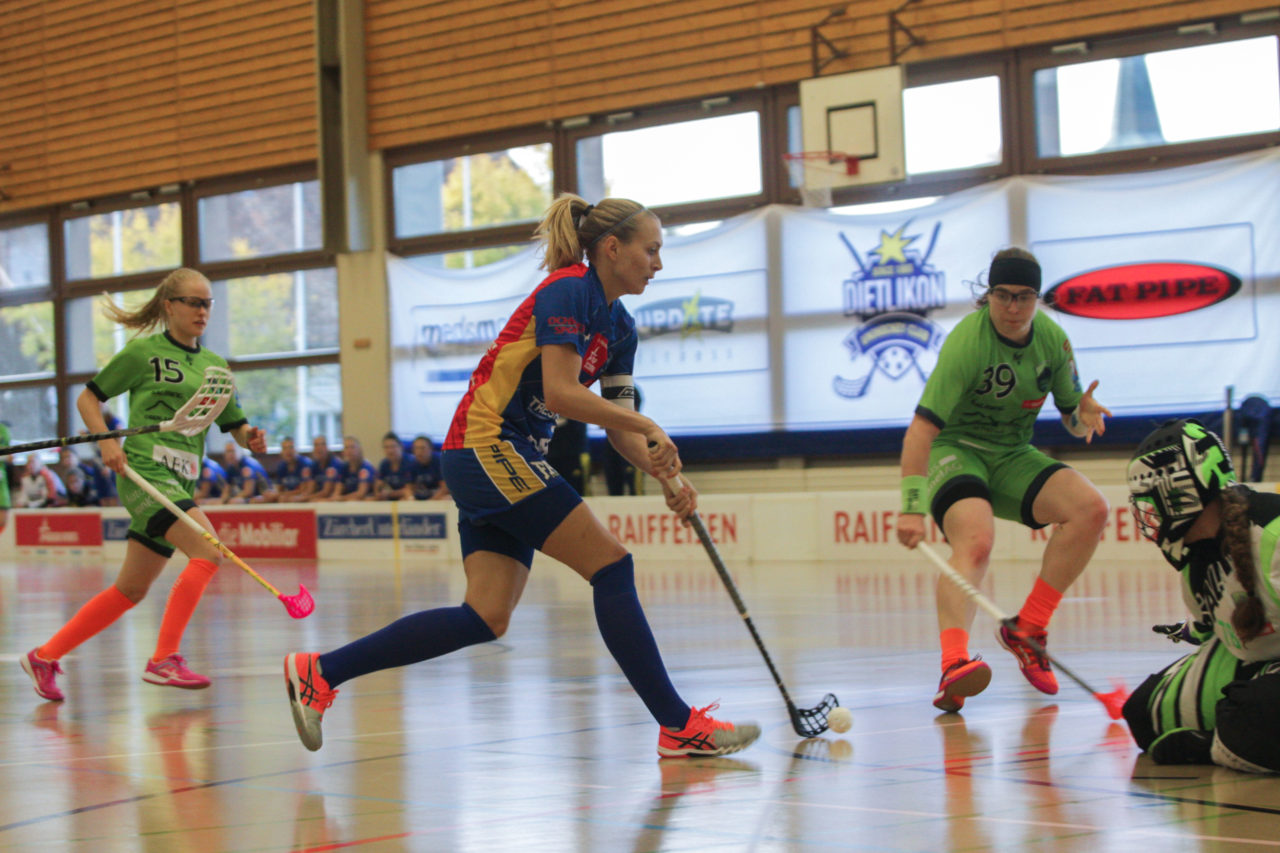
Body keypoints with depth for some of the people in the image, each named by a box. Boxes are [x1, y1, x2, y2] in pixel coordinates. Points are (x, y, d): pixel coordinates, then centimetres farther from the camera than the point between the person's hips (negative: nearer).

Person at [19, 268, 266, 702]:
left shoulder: (214, 365, 16)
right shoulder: (143, 351, 0)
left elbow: (235, 425, 18)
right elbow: (87, 397, 6)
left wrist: (251, 437, -5)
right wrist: (107, 441, -10)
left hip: (181, 483, 7)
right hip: (144, 471, -7)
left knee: (131, 591, 10)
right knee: (208, 551, -25)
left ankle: (44, 656, 22)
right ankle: (163, 660, -23)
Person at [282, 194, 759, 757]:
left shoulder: (619, 328, 16)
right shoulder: (567, 290, -11)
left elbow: (619, 429, 13)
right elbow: (559, 393, -21)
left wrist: (665, 473, -4)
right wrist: (649, 428, -18)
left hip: (512, 459, 10)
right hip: (489, 447, -10)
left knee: (486, 619, 1)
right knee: (611, 567, -11)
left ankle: (320, 671, 5)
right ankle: (678, 725, -7)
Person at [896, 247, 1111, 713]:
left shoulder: (1052, 338, -3)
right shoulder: (967, 340, -21)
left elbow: (1073, 420, 7)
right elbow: (921, 428, -29)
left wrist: (1085, 415, -19)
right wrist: (912, 508, -39)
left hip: (1012, 457, 6)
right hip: (955, 450, -6)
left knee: (1091, 507, -16)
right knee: (975, 540, -34)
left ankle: (1026, 629, -6)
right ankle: (953, 664, -54)